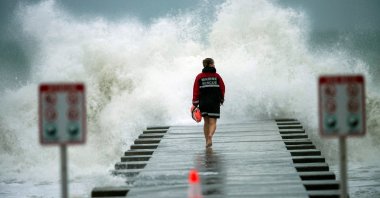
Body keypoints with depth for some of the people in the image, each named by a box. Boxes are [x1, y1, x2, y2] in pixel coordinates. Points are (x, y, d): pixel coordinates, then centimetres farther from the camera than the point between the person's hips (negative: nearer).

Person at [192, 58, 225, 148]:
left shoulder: (199, 77, 0)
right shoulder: (217, 76, -1)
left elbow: (196, 90, -4)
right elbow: (222, 88, 2)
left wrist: (195, 104, -2)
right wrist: (222, 99, 18)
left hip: (203, 102, 2)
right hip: (215, 102, -2)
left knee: (206, 122, 16)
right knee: (212, 123, -2)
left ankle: (207, 141, 18)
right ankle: (210, 136, -31)